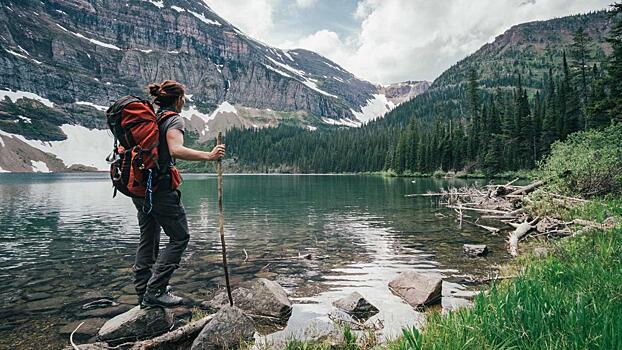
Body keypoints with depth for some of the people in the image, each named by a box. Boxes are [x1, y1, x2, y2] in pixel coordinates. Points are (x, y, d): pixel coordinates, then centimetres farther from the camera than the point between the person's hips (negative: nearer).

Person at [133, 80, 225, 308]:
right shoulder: (174, 119, -7)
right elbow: (176, 150, -26)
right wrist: (209, 156, -25)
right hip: (161, 188, -9)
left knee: (148, 239, 16)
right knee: (180, 237, 1)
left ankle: (143, 292, 24)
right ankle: (155, 292, 0)